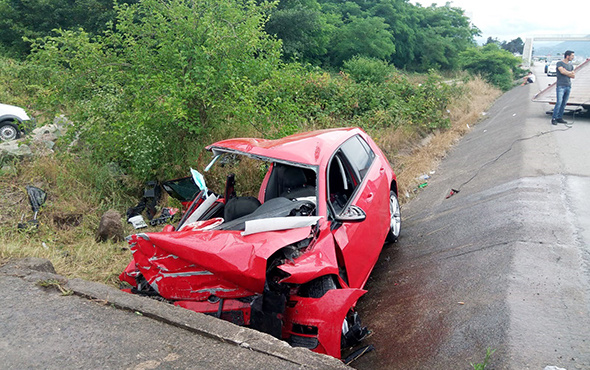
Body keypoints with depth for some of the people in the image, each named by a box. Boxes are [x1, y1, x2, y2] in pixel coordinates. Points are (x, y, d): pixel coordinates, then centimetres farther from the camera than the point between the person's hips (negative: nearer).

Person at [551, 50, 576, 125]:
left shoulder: (571, 65, 17)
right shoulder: (559, 63, 0)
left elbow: (573, 76, 12)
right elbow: (562, 71, -15)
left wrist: (566, 72, -3)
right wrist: (570, 73, 0)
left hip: (568, 86, 6)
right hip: (561, 86, -6)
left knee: (564, 103, 4)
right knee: (559, 102, -12)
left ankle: (559, 118, 9)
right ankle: (553, 118, -9)